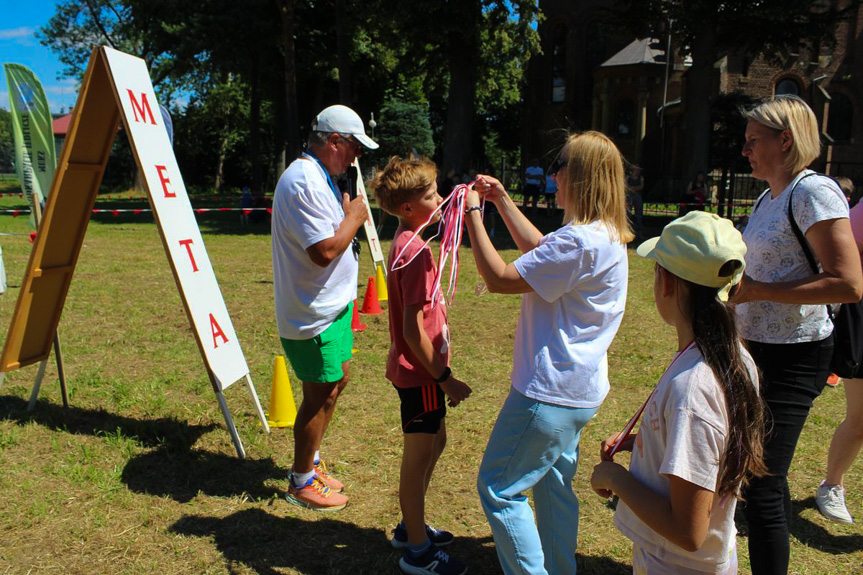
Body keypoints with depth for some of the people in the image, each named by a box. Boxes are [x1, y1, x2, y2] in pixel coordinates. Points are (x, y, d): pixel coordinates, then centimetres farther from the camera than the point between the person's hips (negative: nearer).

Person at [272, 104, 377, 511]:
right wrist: (354, 216, -15)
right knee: (320, 395, 1)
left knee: (337, 379, 21)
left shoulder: (318, 176, 13)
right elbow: (325, 250, -27)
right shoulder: (304, 181, -22)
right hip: (314, 314, -11)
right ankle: (301, 483, 19)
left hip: (330, 305, 11)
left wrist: (350, 216, 9)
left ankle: (311, 460, 37)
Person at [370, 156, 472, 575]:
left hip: (419, 369, 10)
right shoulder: (416, 252, -23)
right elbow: (413, 329, -24)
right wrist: (445, 378, -18)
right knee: (419, 456, 4)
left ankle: (411, 527, 38)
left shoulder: (405, 242, 7)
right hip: (419, 372, -10)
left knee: (435, 442, 22)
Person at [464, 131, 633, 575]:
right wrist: (502, 200, 21)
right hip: (577, 390, 10)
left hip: (550, 392, -10)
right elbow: (539, 250, 22)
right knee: (553, 485, 23)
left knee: (498, 488, 3)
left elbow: (499, 278, -23)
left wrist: (473, 214, -13)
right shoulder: (607, 236, 8)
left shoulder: (580, 242, -25)